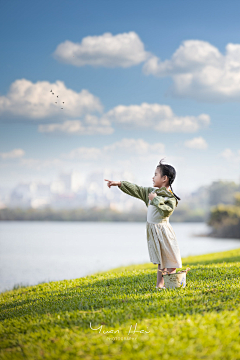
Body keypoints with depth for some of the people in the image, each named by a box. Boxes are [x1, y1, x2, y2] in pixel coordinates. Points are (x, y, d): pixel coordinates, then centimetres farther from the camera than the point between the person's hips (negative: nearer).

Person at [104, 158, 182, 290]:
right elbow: (136, 189, 17)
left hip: (162, 229, -7)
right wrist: (119, 183, 15)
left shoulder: (170, 197, -11)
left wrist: (156, 200, -20)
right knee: (160, 260, 10)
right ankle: (160, 284, 12)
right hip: (153, 230, 7)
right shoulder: (151, 192, 12)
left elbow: (167, 211, -26)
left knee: (170, 260, -4)